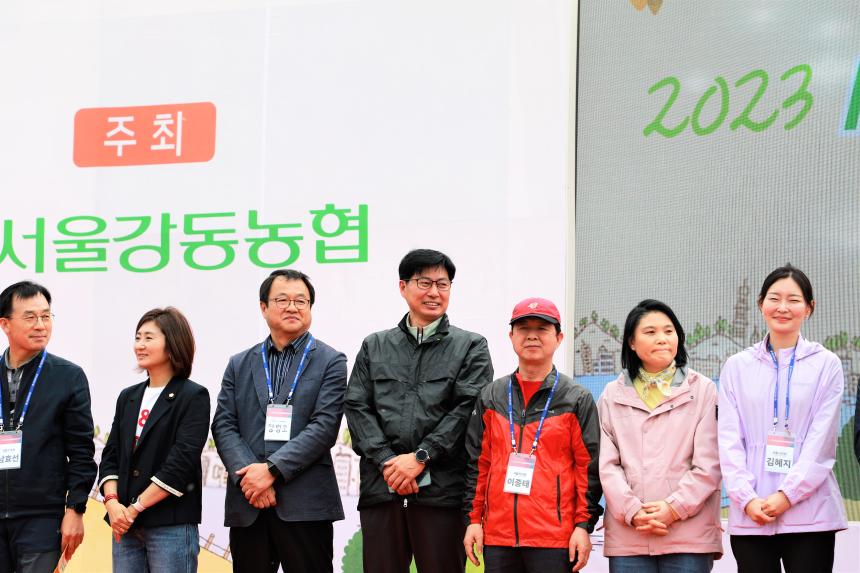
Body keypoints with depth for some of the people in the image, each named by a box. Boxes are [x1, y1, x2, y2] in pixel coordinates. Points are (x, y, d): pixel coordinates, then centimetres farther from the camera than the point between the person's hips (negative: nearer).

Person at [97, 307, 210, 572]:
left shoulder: (193, 396, -3)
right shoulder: (128, 397, 16)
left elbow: (182, 461, -12)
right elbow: (111, 456, 12)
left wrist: (135, 508, -14)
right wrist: (112, 502, -7)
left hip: (172, 526, -6)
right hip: (125, 524, 6)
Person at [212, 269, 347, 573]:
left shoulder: (331, 362, 5)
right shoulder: (240, 365, 16)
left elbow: (324, 426, -6)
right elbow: (223, 426, 7)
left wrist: (272, 470, -14)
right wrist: (248, 474, -11)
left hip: (305, 505, -3)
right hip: (247, 505, 3)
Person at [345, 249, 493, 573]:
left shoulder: (471, 347, 10)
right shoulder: (374, 347, 18)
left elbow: (467, 409, -2)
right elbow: (357, 407, 8)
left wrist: (421, 457, -11)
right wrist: (387, 462, -7)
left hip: (441, 489, -2)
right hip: (381, 486, 2)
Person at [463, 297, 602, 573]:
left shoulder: (577, 399, 4)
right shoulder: (491, 397, 13)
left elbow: (590, 467, 0)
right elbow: (477, 464, 14)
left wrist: (584, 525, -6)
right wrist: (473, 519, 7)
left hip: (556, 539, -3)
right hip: (497, 534, 3)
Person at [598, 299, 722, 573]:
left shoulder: (703, 390, 8)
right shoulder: (612, 395, 13)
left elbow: (709, 463, 0)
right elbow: (606, 464, 4)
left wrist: (675, 508, -11)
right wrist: (632, 511, -11)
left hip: (689, 535, -1)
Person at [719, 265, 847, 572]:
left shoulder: (826, 364, 6)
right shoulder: (736, 367, 11)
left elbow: (821, 441, -2)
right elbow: (729, 440, 5)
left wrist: (787, 495, -11)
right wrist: (747, 498, -8)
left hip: (810, 513, -1)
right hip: (750, 515, 2)